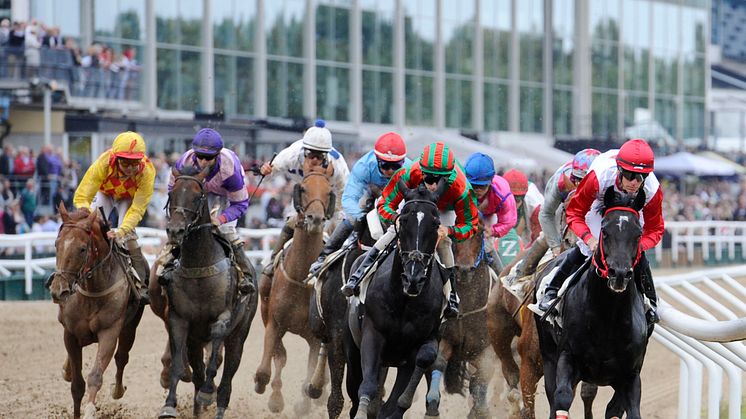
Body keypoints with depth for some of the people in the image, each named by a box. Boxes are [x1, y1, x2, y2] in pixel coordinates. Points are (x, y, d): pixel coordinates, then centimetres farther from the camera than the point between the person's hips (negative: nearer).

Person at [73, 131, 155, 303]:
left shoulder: (147, 171, -38)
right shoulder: (103, 164, -40)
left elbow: (137, 209, -36)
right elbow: (81, 198, -38)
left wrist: (122, 231, -52)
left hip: (129, 198, -1)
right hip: (104, 193, 1)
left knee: (127, 236, -19)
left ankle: (142, 284, -11)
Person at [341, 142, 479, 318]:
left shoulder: (461, 189, -45)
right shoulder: (408, 175, -44)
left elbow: (469, 225, -31)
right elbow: (384, 205, -32)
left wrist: (448, 231, -52)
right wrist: (398, 219, -55)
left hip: (444, 210, 0)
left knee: (443, 243, -18)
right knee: (393, 232, -17)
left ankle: (452, 295, -1)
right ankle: (357, 277, -15)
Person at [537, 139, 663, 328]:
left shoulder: (652, 190, -38)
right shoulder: (599, 177, -44)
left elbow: (655, 229, -23)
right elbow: (574, 212, -31)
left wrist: (639, 245, -45)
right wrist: (588, 238, -48)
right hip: (599, 208, -1)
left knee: (638, 257, -11)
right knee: (583, 250, -15)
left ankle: (650, 303, 11)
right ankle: (552, 292, 3)